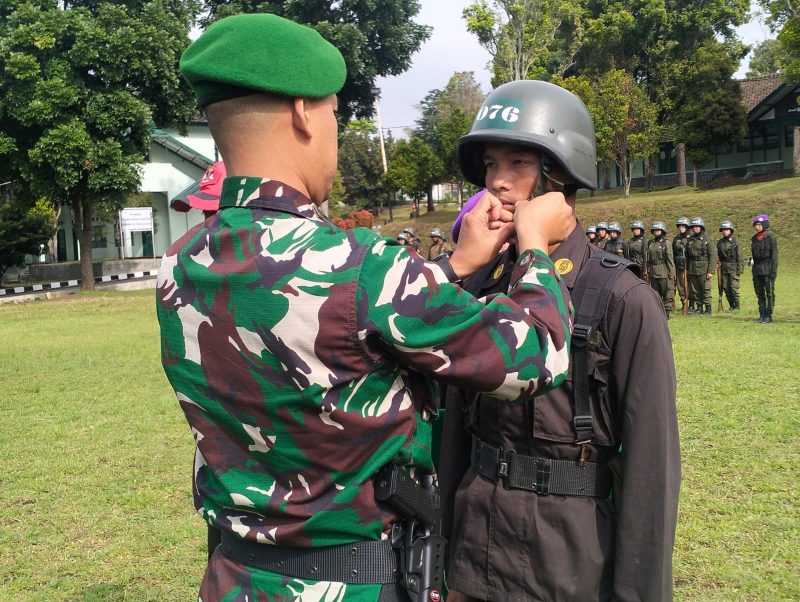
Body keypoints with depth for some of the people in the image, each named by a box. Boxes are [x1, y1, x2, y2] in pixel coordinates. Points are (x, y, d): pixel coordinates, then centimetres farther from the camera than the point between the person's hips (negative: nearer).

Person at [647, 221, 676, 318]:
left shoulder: (666, 242, -4)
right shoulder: (650, 243, 12)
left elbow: (670, 258, -6)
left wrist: (671, 273, -10)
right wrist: (648, 270, 12)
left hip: (664, 272, -5)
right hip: (653, 272, 5)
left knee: (667, 293, -3)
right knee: (655, 294, 10)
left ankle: (666, 312, 2)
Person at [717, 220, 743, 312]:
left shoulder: (735, 241, -3)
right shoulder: (720, 242, 10)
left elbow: (739, 256, -4)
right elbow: (718, 255, 18)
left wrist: (739, 269, -9)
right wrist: (717, 263, 2)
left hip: (733, 266, -5)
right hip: (723, 268, 5)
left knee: (734, 287, -8)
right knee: (725, 287, 5)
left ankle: (737, 306, 1)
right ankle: (731, 306, 15)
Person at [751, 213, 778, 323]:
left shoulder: (770, 238, -7)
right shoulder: (754, 238, 12)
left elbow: (774, 255, -9)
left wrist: (773, 271, -15)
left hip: (767, 269, -6)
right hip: (757, 270, 7)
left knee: (769, 293, -1)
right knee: (760, 294, 9)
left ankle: (768, 315, 2)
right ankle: (762, 315, 15)